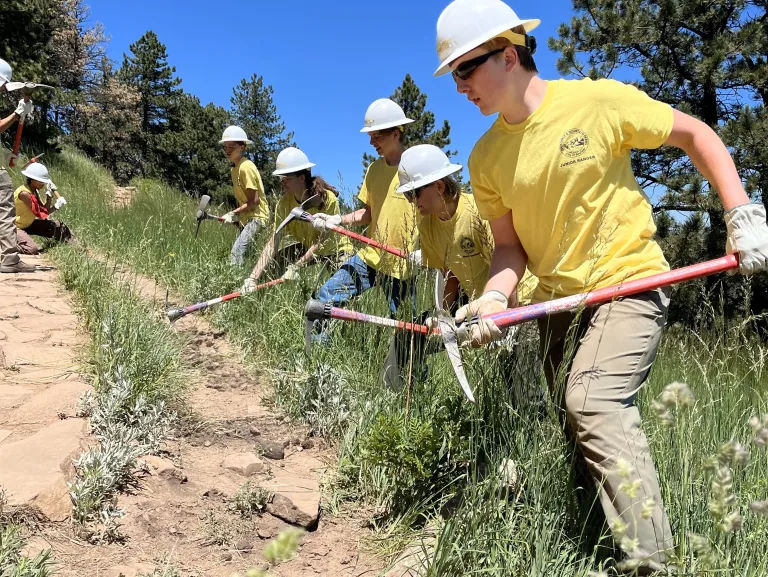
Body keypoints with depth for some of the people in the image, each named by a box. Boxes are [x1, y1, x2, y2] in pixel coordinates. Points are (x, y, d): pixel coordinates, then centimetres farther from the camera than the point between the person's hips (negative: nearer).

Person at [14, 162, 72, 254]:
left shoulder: (34, 191, 0)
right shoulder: (24, 193, -28)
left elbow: (44, 209, -4)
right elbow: (40, 214, -26)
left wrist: (50, 195, -13)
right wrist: (56, 206, -22)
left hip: (28, 224, 9)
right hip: (15, 228, -9)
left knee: (58, 226, 5)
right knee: (32, 250, -28)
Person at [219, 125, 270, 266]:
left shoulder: (245, 167, -17)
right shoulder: (234, 168, 11)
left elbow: (254, 201, -18)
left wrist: (233, 214, -14)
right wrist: (238, 216, 5)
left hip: (256, 217, -9)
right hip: (246, 217, 9)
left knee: (237, 252, -21)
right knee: (240, 252, 9)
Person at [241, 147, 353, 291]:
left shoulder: (327, 198, -29)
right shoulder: (284, 203, -17)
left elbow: (325, 240, -29)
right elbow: (274, 241, -23)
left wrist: (296, 266, -37)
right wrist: (253, 278, -34)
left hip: (337, 251, -4)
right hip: (307, 248, 4)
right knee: (274, 262, -11)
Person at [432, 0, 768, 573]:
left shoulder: (598, 101, -12)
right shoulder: (486, 158, 1)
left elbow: (695, 135, -1)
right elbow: (510, 244, 4)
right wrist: (494, 296, -15)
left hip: (629, 281, -5)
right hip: (559, 299, 6)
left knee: (594, 402, -25)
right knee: (574, 420, 9)